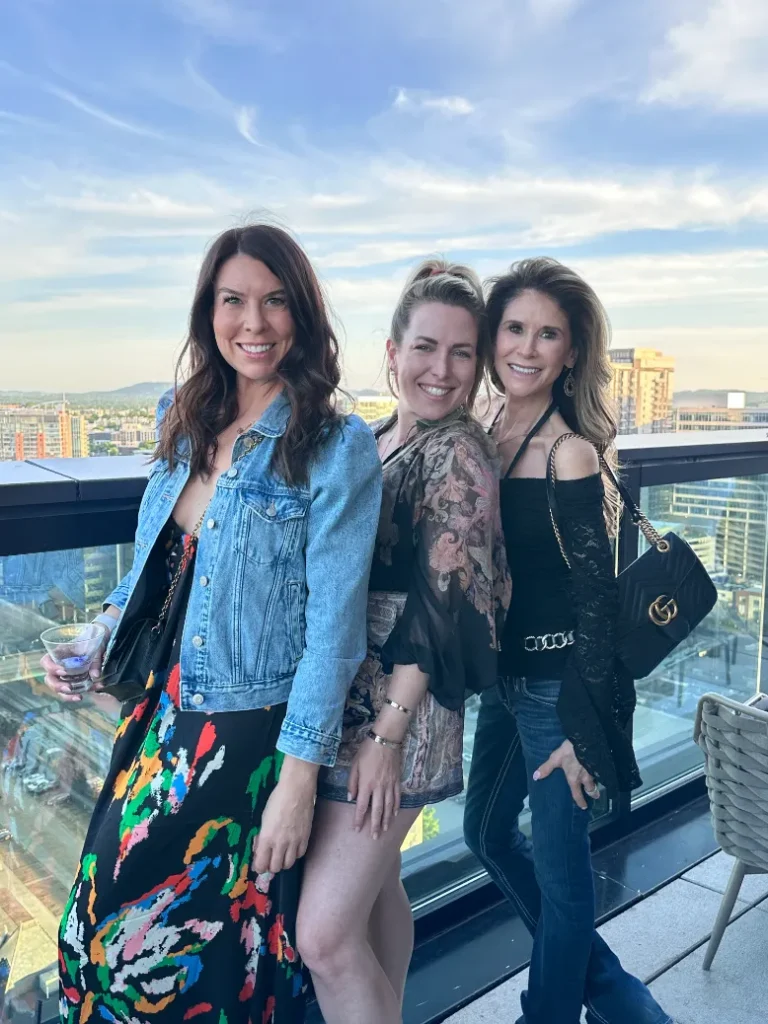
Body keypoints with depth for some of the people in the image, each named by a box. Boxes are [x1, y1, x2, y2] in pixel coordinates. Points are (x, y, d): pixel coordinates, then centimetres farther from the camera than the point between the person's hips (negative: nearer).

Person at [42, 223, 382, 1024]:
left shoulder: (336, 448, -15)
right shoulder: (186, 423, 3)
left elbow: (335, 623, -16)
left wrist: (299, 779, -15)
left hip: (253, 736, -6)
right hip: (162, 712, 6)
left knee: (218, 955, 13)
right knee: (101, 931, 19)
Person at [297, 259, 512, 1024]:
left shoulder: (459, 452, -13)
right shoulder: (378, 440, 10)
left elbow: (443, 605, -17)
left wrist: (388, 734, -18)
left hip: (395, 712, -8)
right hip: (341, 699, 8)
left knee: (326, 936, -3)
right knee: (372, 886, 23)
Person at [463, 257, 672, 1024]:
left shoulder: (570, 454, -18)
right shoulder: (489, 435, 2)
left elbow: (596, 598, -17)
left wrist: (584, 730, -16)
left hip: (558, 686, -8)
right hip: (504, 676, 8)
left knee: (558, 864, 9)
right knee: (488, 834, 23)